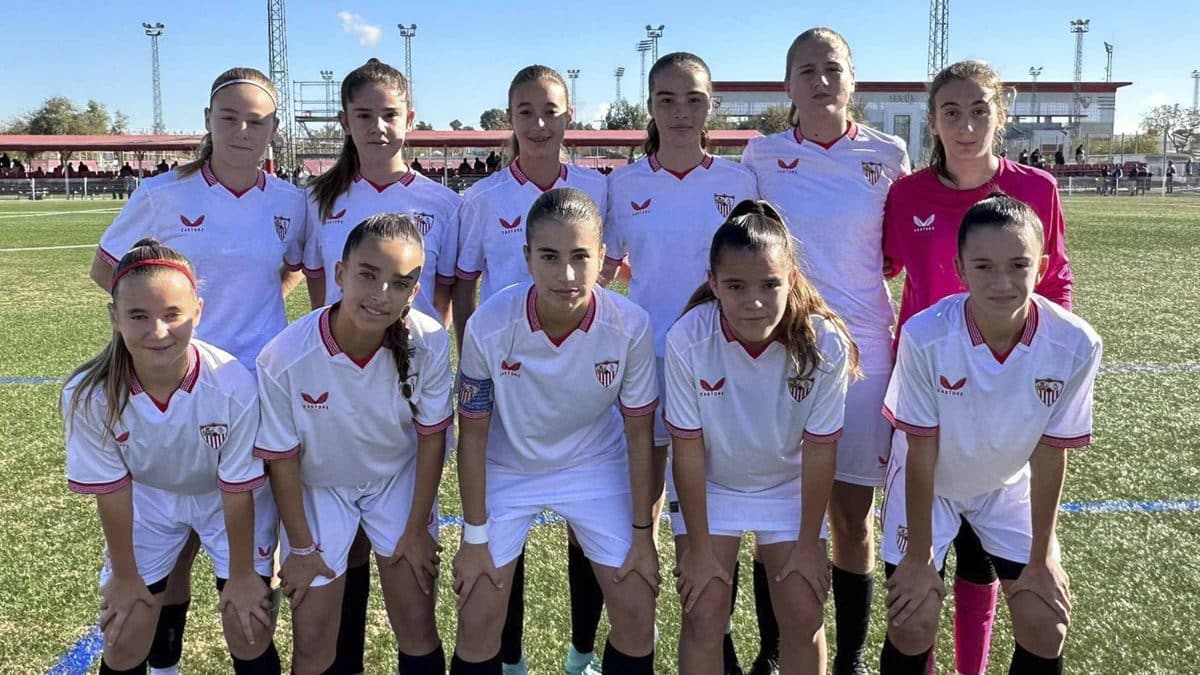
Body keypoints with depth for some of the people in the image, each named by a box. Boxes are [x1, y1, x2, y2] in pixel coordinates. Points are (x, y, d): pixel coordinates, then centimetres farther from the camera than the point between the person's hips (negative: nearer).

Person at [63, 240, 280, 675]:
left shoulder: (234, 386, -35)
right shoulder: (89, 394, -30)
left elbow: (237, 488, -22)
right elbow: (111, 489, -15)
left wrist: (241, 574, -10)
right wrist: (124, 574, -3)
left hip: (228, 499, -1)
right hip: (146, 498, 2)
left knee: (250, 633, -2)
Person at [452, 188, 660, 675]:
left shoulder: (630, 326, -27)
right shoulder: (489, 326, -29)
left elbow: (638, 433, -11)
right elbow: (473, 434, -14)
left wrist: (643, 533, -5)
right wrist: (474, 539, -8)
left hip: (597, 467, 1)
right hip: (507, 470, 0)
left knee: (636, 609, 3)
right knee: (477, 618, 0)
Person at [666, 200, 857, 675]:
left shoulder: (826, 344, -28)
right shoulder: (687, 340, -30)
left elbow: (819, 450, -16)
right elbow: (689, 449, -19)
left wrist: (809, 545, -7)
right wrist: (698, 547, -11)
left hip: (790, 486, 1)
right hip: (708, 485, -1)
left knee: (803, 616, 1)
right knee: (704, 615, -3)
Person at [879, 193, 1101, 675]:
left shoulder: (1075, 345, -27)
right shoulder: (926, 336, -33)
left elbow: (1049, 456, -14)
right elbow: (922, 453, -21)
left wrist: (1040, 559, -5)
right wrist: (919, 558, -12)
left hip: (1009, 485, 2)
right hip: (927, 482, -2)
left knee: (1046, 626, -1)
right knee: (913, 624, -8)